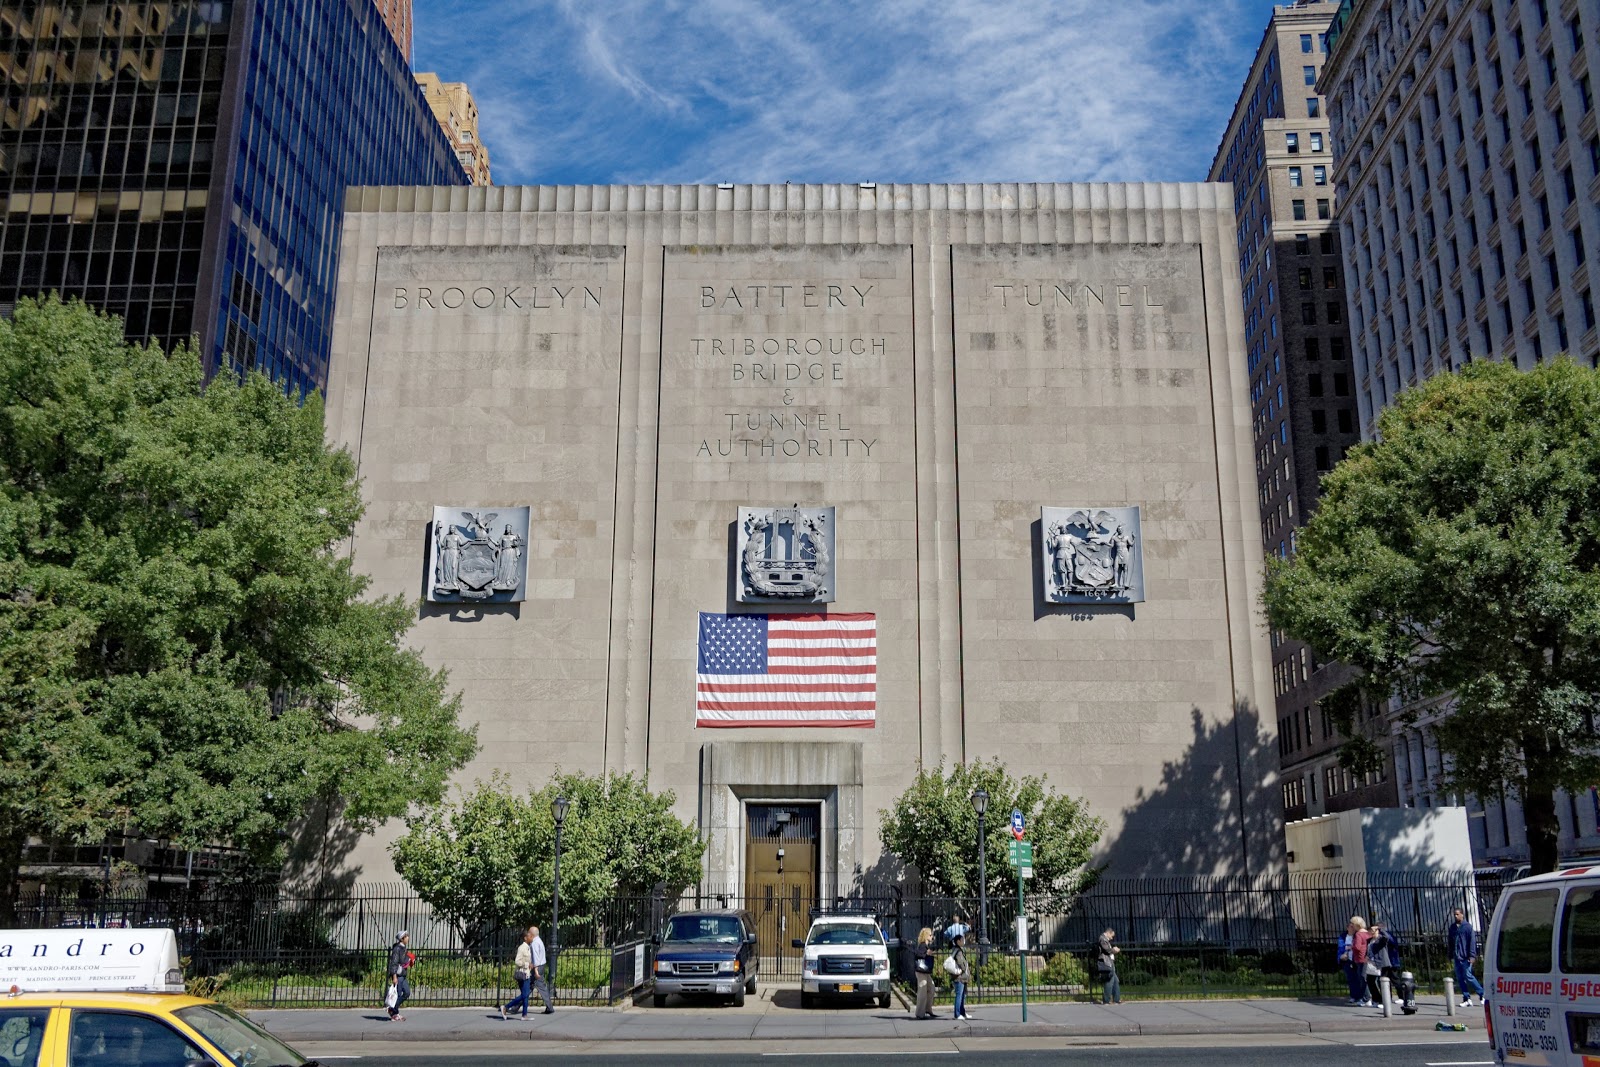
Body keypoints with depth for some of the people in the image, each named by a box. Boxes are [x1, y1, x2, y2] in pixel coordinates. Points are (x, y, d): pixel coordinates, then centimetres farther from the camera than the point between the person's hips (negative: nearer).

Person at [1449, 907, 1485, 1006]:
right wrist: (1451, 956, 16)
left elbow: (1472, 941, -8)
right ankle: (1467, 999, 8)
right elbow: (1450, 942, 18)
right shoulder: (1453, 927, 12)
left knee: (1468, 976, -9)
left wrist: (1472, 955, -15)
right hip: (1457, 957, 6)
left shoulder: (1468, 926, -4)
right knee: (1460, 978, 4)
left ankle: (1482, 994, 6)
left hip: (1466, 957, -6)